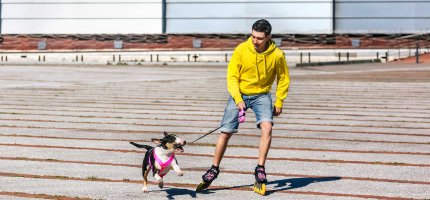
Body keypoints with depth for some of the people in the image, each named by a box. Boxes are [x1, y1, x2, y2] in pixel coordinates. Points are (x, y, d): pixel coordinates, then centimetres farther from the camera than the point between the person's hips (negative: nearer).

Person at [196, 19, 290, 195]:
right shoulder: (241, 50, -16)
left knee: (267, 126, -25)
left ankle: (260, 168, -16)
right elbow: (232, 76, -8)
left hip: (262, 95, 0)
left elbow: (283, 79, 3)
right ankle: (214, 169, 17)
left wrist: (279, 102, 0)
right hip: (239, 94, 0)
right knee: (225, 132, -1)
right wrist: (237, 99, -18)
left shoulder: (277, 55, -14)